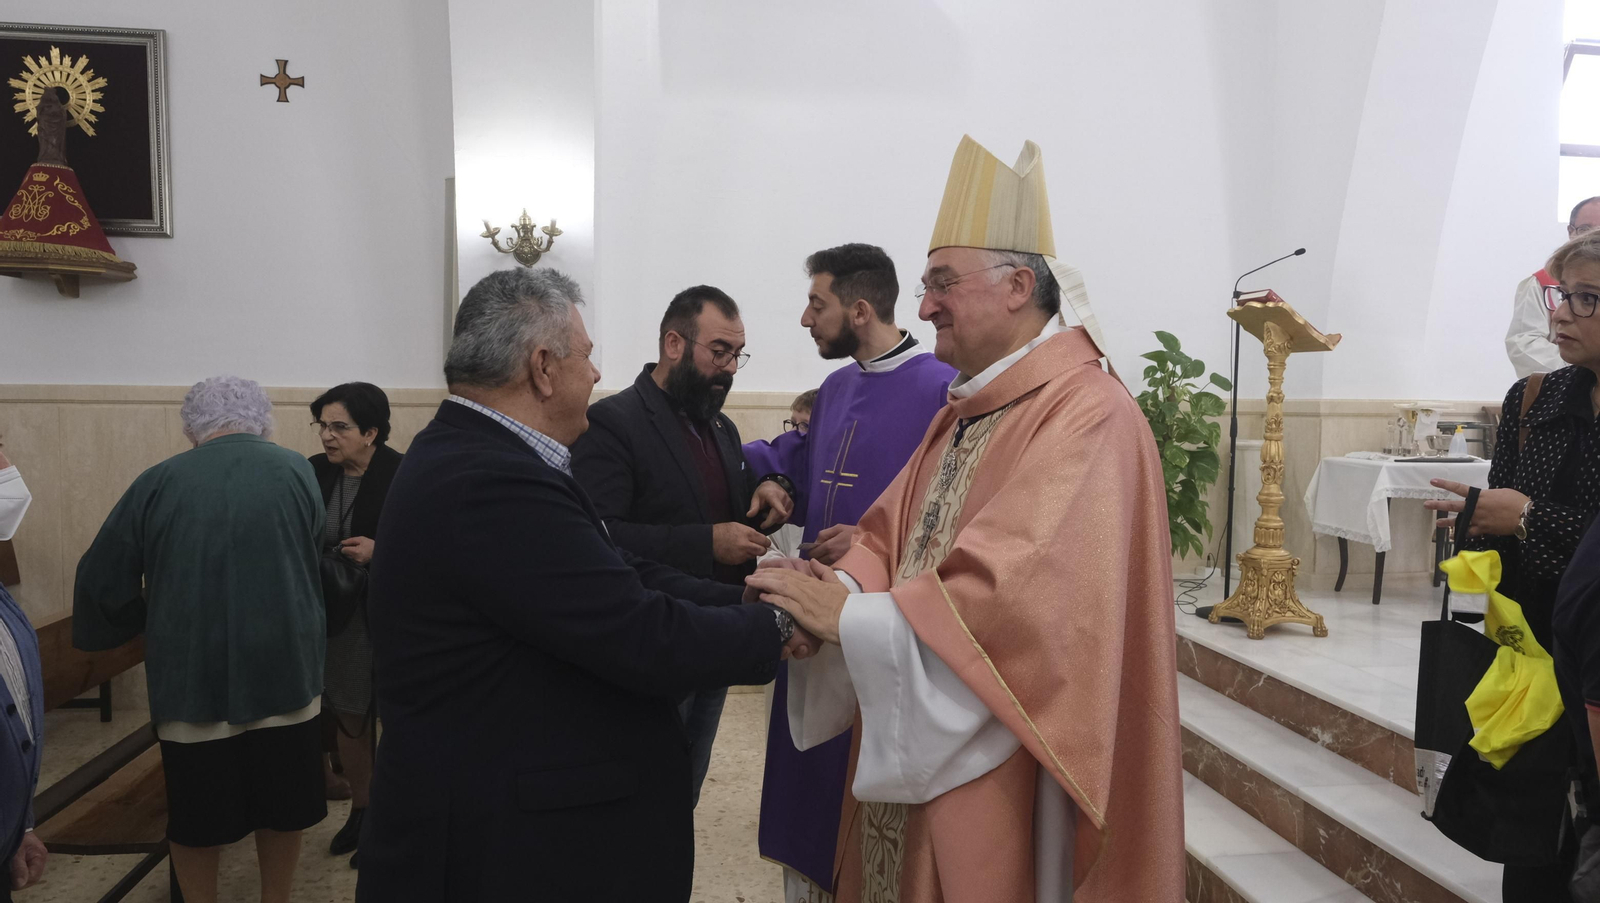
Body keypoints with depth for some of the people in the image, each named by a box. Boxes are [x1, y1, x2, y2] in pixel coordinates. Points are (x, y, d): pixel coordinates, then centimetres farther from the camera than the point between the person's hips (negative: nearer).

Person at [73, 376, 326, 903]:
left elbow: (102, 581, -2)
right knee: (281, 806, 17)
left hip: (190, 680, 0)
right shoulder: (296, 471, -3)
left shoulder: (158, 482, -5)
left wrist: (148, 621, 17)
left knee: (196, 816, 18)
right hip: (284, 675, 0)